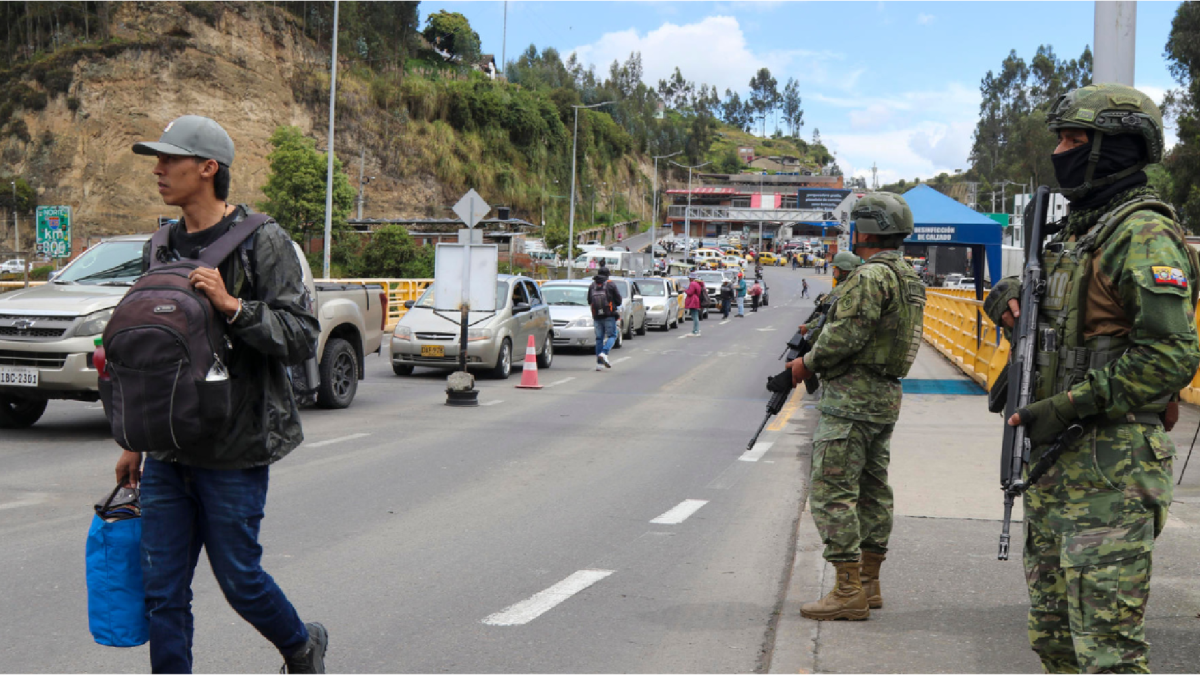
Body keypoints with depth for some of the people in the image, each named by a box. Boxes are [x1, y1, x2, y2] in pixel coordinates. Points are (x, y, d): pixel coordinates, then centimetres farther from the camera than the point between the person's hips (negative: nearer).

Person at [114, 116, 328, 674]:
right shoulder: (161, 250, 12)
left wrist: (231, 306, -26)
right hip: (167, 452, 6)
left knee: (239, 578, 6)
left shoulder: (263, 242, -8)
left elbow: (301, 337, -14)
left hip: (235, 451, -6)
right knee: (162, 591, 5)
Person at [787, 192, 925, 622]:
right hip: (887, 396, 10)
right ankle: (869, 584, 20)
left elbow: (848, 333, -23)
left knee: (832, 490, -8)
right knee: (872, 488, 14)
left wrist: (808, 362, -8)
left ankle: (849, 592, -9)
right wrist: (818, 334, 15)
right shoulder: (910, 277, 15)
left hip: (852, 397, -10)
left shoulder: (871, 275, -17)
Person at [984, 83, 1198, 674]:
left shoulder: (1144, 235, -15)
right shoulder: (1079, 229, 16)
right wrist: (1015, 300, 5)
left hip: (1111, 466, -10)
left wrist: (1068, 407, -21)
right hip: (1054, 458, 10)